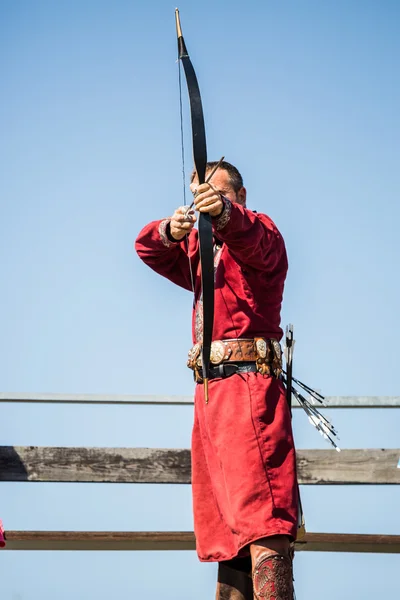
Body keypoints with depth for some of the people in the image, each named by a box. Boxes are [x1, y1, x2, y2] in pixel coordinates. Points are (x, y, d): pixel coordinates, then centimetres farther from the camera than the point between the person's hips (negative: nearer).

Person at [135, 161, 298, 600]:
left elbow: (255, 243, -21)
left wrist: (225, 214, -43)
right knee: (223, 517, 6)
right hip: (208, 386, 8)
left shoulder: (260, 230, 3)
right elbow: (149, 250, 9)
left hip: (249, 382, -8)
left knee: (259, 512, -18)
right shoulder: (199, 249, 24)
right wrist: (170, 230, -14)